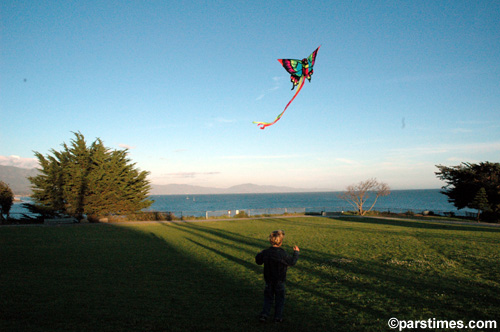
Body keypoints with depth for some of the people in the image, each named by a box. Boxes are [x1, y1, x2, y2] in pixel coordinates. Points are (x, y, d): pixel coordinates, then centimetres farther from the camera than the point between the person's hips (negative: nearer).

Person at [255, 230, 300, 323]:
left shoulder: (265, 252, -9)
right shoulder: (282, 254, -21)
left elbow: (258, 261, 6)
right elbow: (292, 262, -7)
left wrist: (260, 254, 26)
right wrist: (296, 252, 7)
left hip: (268, 280, 3)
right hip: (279, 280, -3)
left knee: (268, 297, 16)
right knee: (279, 299, 11)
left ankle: (264, 314, 9)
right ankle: (278, 317, 16)